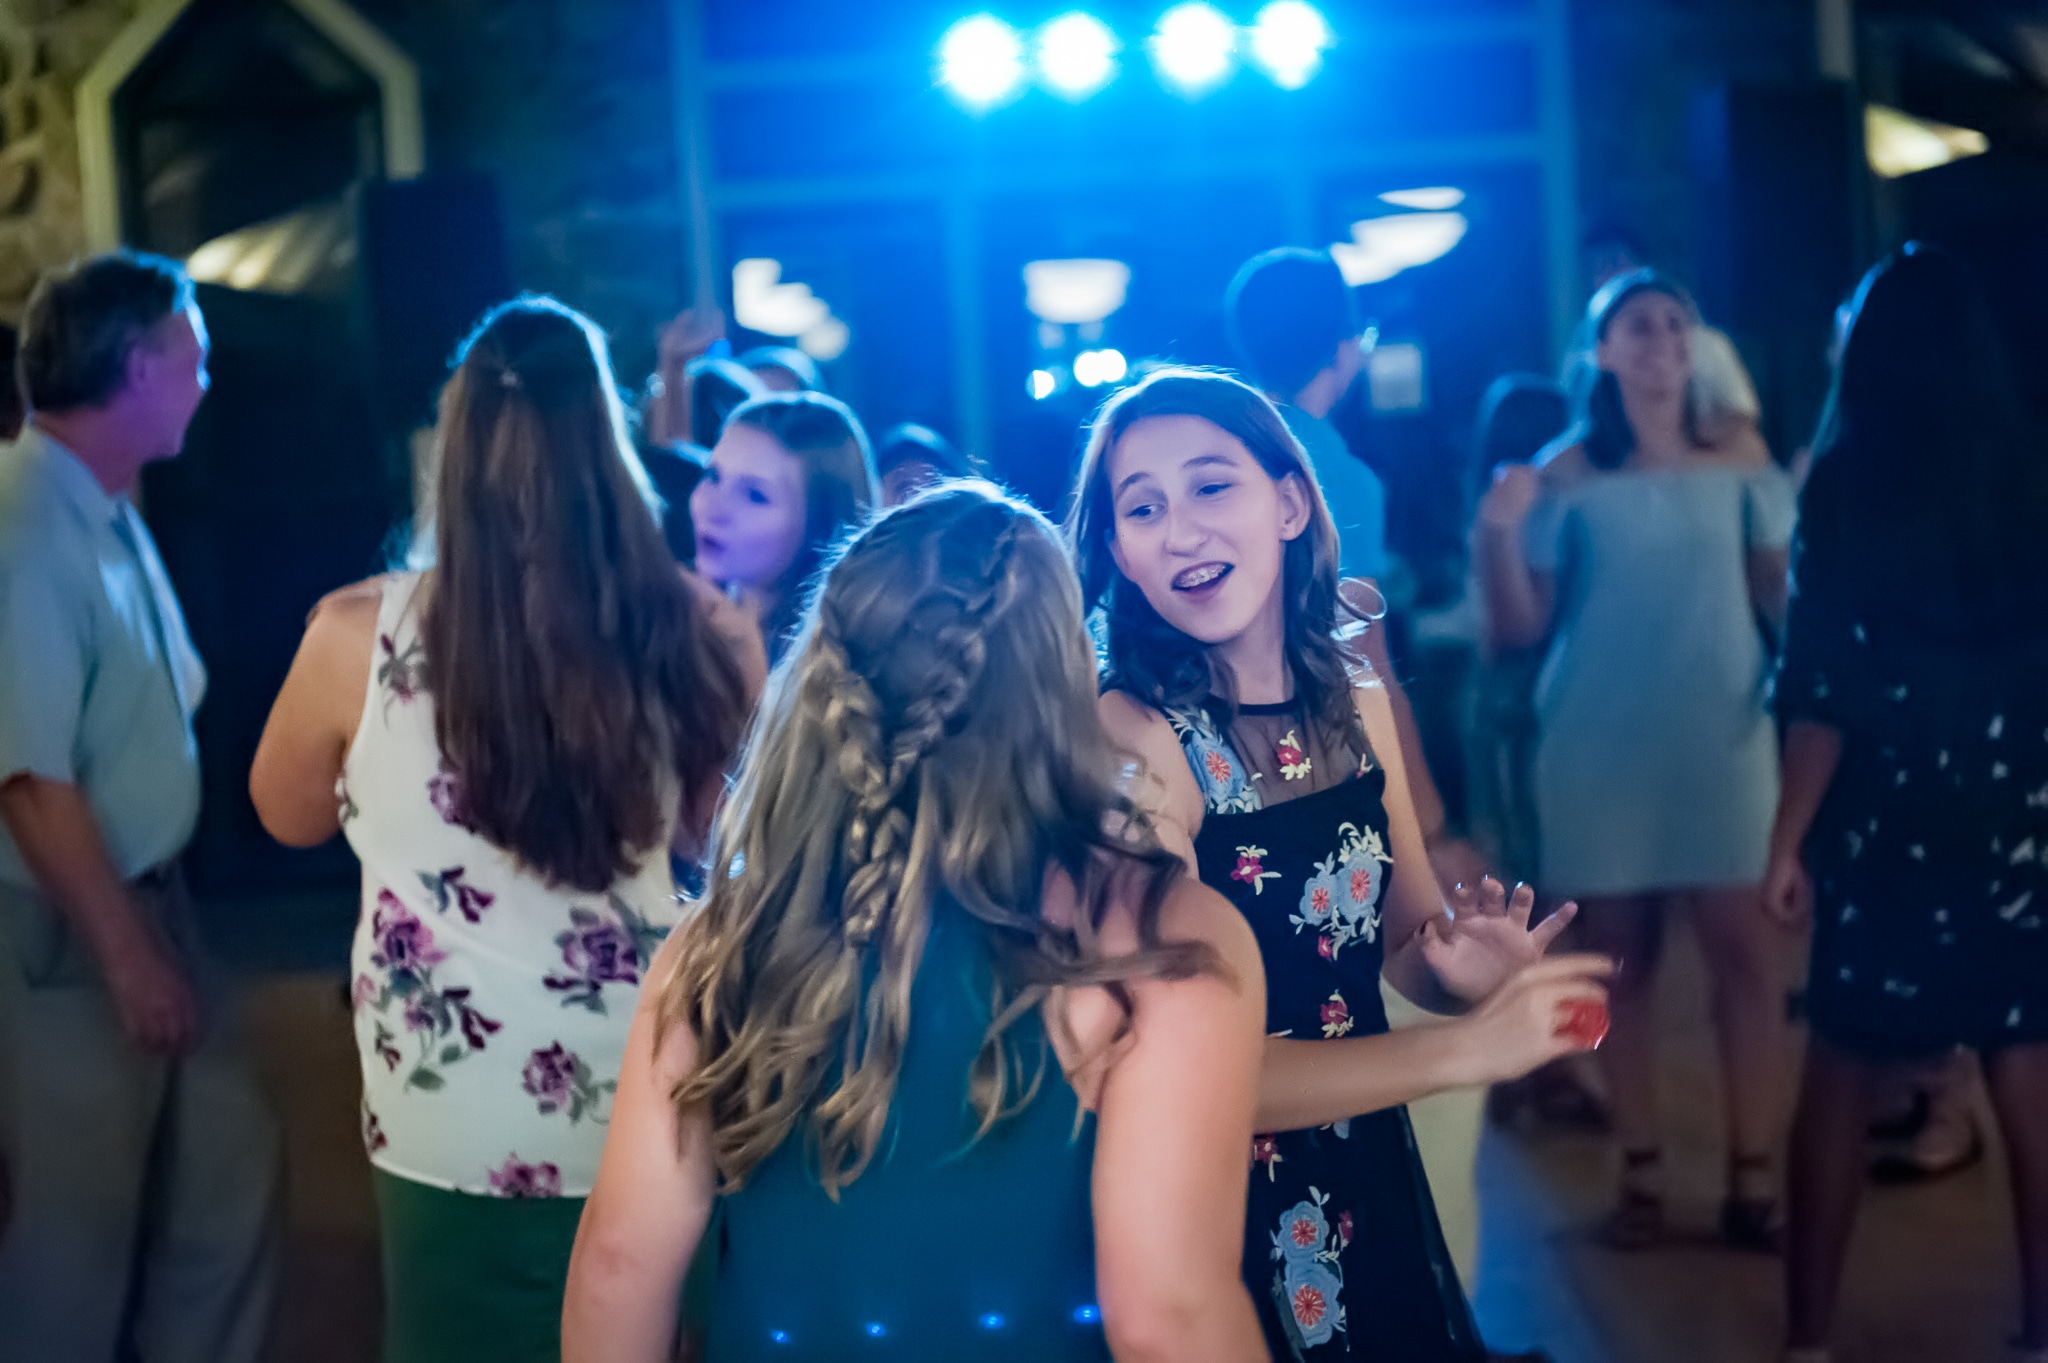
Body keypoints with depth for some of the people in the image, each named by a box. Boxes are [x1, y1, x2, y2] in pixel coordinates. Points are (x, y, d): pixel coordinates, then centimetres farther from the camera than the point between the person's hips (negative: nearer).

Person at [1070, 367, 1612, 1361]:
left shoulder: (1356, 701, -4)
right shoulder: (1129, 737, -21)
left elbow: (1406, 945, 7)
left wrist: (1467, 969, -16)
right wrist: (1466, 1047, -24)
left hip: (1375, 1185, 6)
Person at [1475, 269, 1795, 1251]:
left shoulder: (1740, 459, 6)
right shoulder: (1565, 474, 1)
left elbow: (1783, 594, 7)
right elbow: (1519, 630, -1)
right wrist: (1499, 533, -15)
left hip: (1723, 738, 1)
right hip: (1600, 747, 0)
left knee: (1746, 951, -6)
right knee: (1620, 958, 6)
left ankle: (1752, 1172, 2)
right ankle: (1639, 1172, 14)